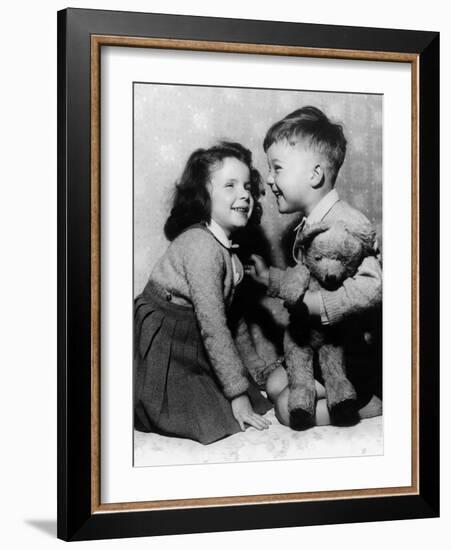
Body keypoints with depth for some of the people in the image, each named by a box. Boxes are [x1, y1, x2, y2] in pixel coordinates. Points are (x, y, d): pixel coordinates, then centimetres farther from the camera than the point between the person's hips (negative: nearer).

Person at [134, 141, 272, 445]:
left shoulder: (223, 245, 5)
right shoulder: (201, 246, -24)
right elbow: (213, 327, -25)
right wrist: (238, 392, -20)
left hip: (189, 347, 9)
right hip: (161, 350, -9)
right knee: (219, 420, -12)